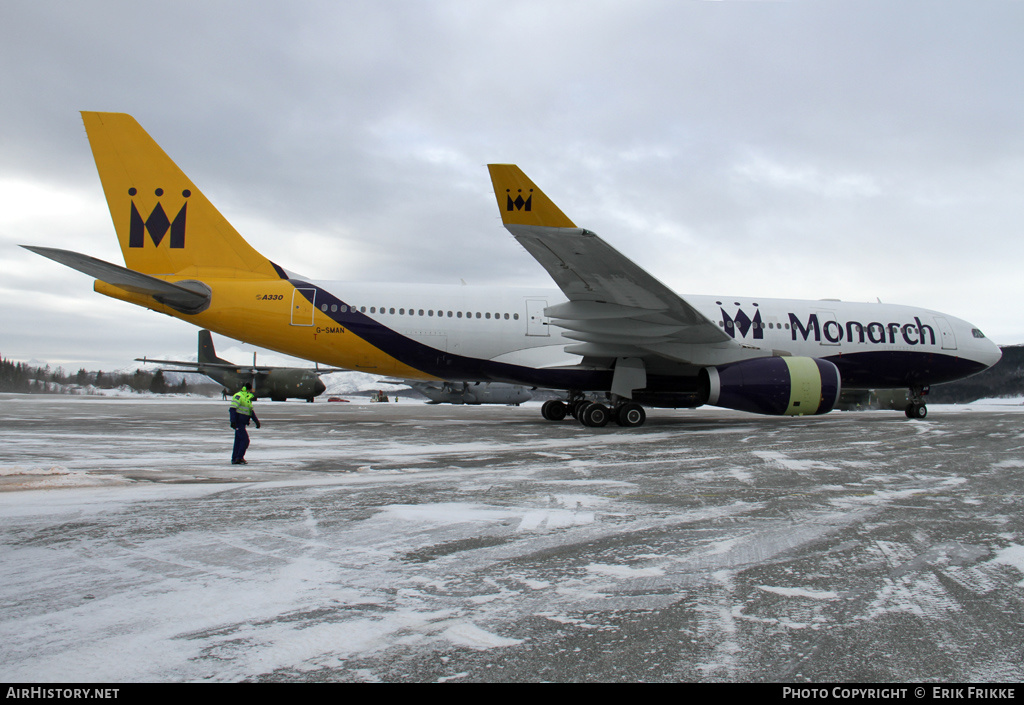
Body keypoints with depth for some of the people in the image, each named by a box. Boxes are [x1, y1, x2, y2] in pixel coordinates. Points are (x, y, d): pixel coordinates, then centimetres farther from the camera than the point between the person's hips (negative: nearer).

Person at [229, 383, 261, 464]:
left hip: (242, 423, 9)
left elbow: (251, 411, 22)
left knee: (238, 441, 10)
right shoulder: (238, 396, -12)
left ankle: (234, 459, 13)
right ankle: (239, 458, -6)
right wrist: (233, 421, -26)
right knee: (245, 440, -11)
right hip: (238, 422, -9)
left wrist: (256, 421, 16)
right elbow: (232, 409, -18)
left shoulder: (247, 398, 17)